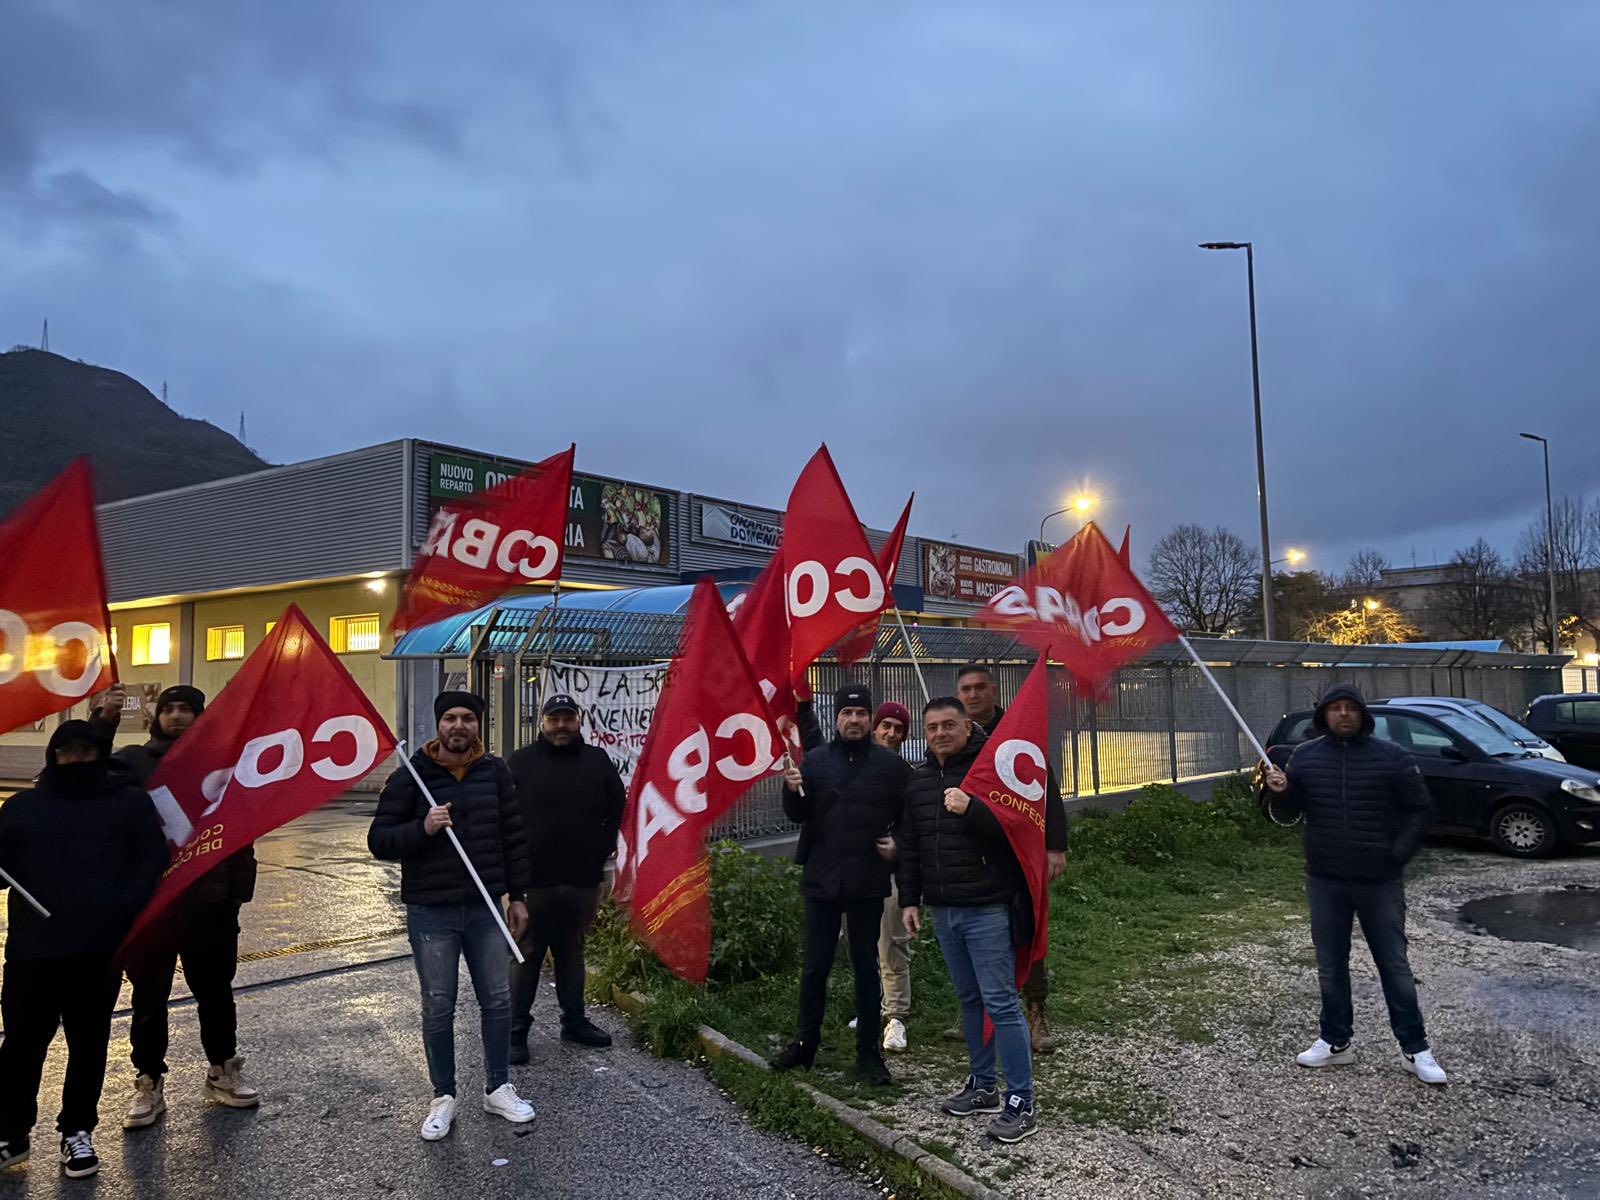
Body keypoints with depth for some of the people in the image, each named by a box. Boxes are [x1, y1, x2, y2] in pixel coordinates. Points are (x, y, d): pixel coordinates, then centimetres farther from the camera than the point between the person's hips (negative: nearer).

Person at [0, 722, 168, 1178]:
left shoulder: (129, 801, 4)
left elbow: (154, 860, -2)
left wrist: (124, 909, -15)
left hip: (100, 949, -1)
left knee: (88, 1044, 8)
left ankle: (77, 1131, 23)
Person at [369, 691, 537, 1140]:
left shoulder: (495, 773, 3)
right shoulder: (411, 777, -6)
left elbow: (513, 837, 9)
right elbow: (379, 840, -6)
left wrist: (517, 896, 8)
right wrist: (421, 828, -23)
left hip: (484, 907, 3)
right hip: (430, 912, -3)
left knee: (497, 1000, 10)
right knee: (438, 1008, 8)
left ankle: (498, 1089, 27)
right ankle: (443, 1097, 25)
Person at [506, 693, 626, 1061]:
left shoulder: (598, 761, 6)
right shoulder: (519, 763, -1)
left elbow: (618, 810, 14)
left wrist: (604, 849, 6)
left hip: (583, 880, 3)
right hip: (533, 880, -3)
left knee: (572, 952, 16)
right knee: (527, 955, 4)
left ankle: (574, 1021, 28)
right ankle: (516, 1029, 15)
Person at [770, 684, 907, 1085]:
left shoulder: (890, 764, 1)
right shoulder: (815, 760, 2)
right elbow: (797, 815, -1)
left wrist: (898, 844, -8)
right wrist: (792, 790, -20)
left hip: (868, 882, 0)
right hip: (822, 879, 0)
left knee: (867, 966, 9)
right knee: (815, 965, 8)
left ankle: (869, 1052, 19)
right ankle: (805, 1044, 24)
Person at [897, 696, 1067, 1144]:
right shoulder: (919, 779, 10)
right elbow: (909, 845, 16)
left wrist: (971, 809, -32)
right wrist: (910, 899, 14)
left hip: (987, 909, -7)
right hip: (942, 910, 7)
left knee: (1000, 1002, -4)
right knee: (969, 999, 17)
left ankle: (1020, 1104, 6)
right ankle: (983, 1086, 30)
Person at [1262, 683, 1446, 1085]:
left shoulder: (1391, 757, -4)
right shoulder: (1305, 756, 3)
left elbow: (1420, 809, 0)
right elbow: (1289, 813, 8)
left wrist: (1398, 854, -9)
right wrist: (1280, 793, -14)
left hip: (1379, 882, -3)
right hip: (1325, 882, 3)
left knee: (1395, 965, 6)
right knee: (1330, 966, 11)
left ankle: (1415, 1048, 17)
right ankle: (1336, 1041, 23)